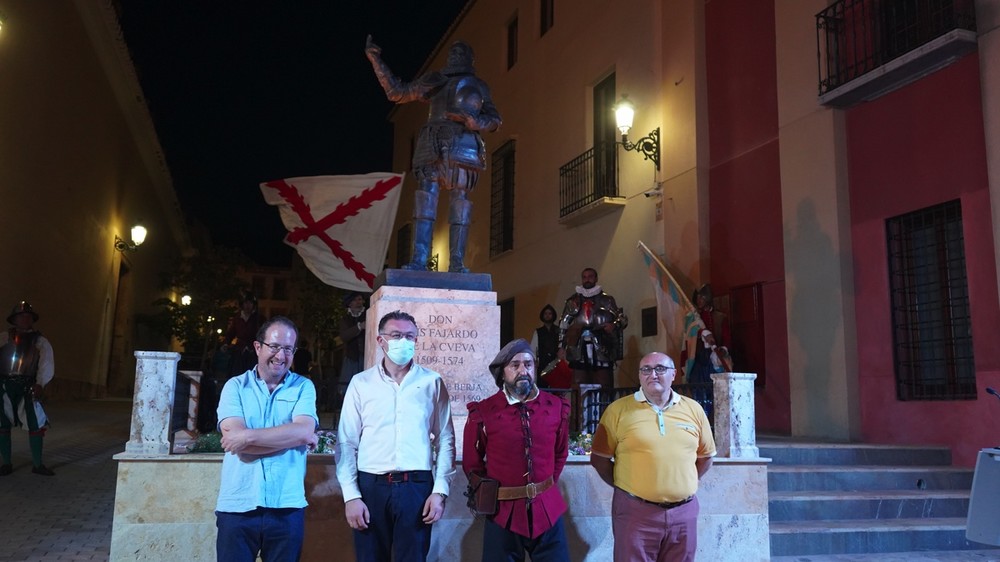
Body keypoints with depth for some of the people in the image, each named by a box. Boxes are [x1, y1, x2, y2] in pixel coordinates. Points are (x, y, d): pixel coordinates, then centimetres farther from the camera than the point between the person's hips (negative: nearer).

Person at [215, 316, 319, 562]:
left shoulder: (303, 387, 4)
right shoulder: (235, 386, 3)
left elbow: (304, 431, -13)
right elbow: (233, 436, -11)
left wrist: (248, 435, -16)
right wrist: (290, 437, -11)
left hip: (287, 508, 0)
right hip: (237, 507, 0)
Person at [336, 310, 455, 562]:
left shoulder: (432, 383, 3)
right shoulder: (361, 383, 4)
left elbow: (445, 440, 4)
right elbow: (347, 443, 3)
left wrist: (440, 490, -3)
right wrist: (350, 495, -3)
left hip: (417, 486, 0)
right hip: (371, 486, 1)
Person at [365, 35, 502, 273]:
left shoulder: (478, 86, 25)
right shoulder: (434, 80, 27)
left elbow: (494, 119, 16)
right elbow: (396, 92, 26)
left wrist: (476, 123, -6)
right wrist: (376, 60, 22)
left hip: (463, 144, 0)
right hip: (433, 144, 0)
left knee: (460, 198, -10)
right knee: (426, 193, -17)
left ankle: (457, 262, -14)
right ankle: (419, 260, -27)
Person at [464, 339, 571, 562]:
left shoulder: (556, 407, 0)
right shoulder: (483, 413, -7)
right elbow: (472, 464, 4)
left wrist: (547, 487, 9)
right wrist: (492, 495, 4)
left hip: (548, 508, 2)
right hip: (503, 511, -2)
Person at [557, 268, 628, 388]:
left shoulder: (606, 300, 10)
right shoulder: (573, 301, 15)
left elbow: (623, 319, 9)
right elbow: (563, 325, 16)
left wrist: (614, 325, -12)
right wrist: (562, 346, 7)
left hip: (602, 352, -1)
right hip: (579, 352, 1)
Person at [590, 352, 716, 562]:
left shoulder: (693, 409, 5)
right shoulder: (618, 409, -4)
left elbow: (705, 456, 16)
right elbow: (599, 458, 0)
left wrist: (685, 485, 9)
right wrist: (624, 486, 0)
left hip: (683, 511, 3)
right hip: (635, 510, -3)